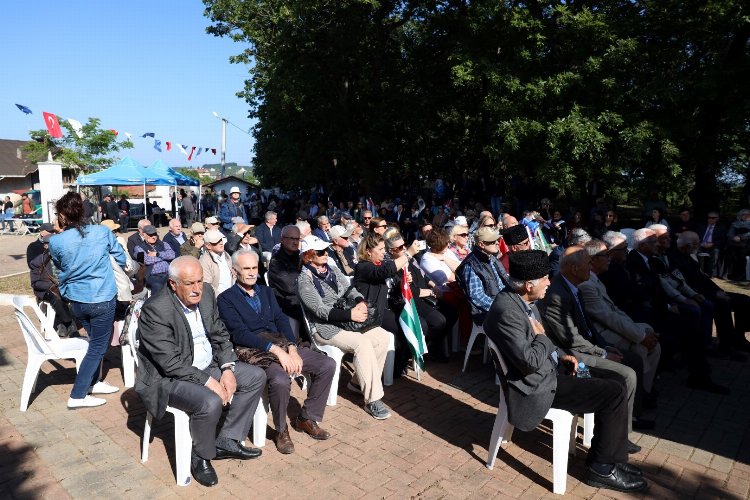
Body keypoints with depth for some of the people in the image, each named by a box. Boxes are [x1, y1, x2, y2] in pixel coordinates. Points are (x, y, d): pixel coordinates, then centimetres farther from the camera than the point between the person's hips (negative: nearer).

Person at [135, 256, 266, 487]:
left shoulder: (206, 292, -3)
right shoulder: (156, 310, -24)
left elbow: (220, 335, 5)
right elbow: (171, 364, -25)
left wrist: (227, 369, -9)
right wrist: (208, 381, -24)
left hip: (208, 367, 8)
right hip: (169, 377, -8)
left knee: (256, 376, 0)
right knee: (211, 402, -32)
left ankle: (226, 441, 9)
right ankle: (201, 456, -1)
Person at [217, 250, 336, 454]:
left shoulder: (266, 291, 19)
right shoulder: (226, 299, 0)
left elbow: (281, 320, 8)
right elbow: (239, 334, -13)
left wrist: (292, 349, -11)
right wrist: (276, 350, -23)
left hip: (283, 345, 6)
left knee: (328, 364, -10)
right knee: (280, 379, -36)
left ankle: (307, 418, 6)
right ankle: (281, 430, -6)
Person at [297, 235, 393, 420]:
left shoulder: (333, 270, 11)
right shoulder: (304, 280, -10)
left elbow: (350, 289, 11)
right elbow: (320, 310, -18)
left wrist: (361, 301, -12)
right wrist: (350, 314, -24)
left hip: (345, 321, 7)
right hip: (324, 327, -7)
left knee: (383, 336, -9)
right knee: (363, 343, -30)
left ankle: (359, 381, 5)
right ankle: (372, 400, -21)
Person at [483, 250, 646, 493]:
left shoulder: (519, 298, 3)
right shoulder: (506, 311, -28)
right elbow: (530, 362, -30)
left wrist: (561, 355, 4)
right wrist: (541, 336, -13)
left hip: (549, 369, 10)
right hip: (536, 386, -10)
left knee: (612, 387, 10)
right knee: (614, 393, -9)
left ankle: (613, 458, 22)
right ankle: (603, 468, 8)